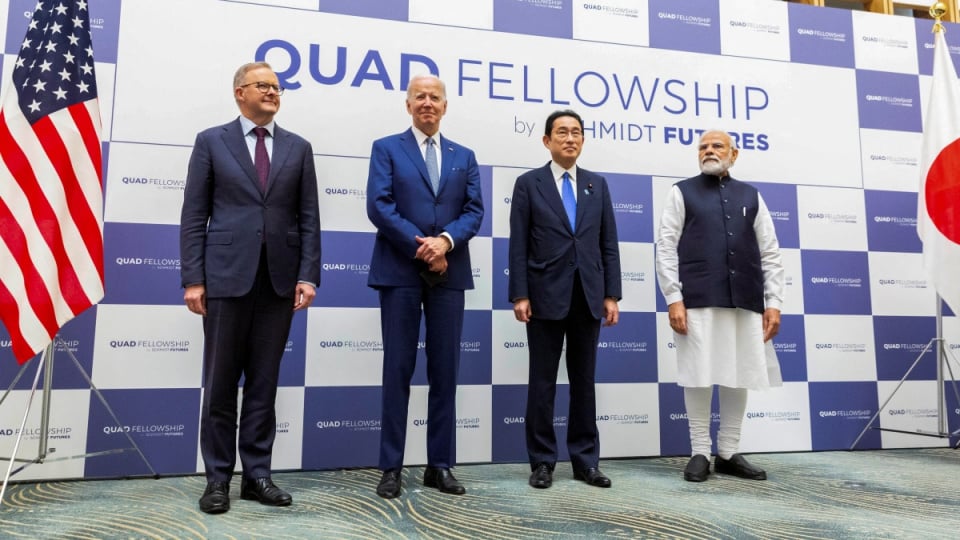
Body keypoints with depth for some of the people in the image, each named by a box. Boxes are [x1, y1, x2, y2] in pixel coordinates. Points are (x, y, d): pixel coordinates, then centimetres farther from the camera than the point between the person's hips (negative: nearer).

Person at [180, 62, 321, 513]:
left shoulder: (298, 148, 12)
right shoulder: (211, 141, 7)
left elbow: (309, 218, 7)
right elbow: (193, 215, 1)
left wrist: (307, 275, -3)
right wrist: (193, 279, -6)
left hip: (279, 279, 2)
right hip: (227, 275, -2)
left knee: (264, 382, 7)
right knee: (220, 382, 5)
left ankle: (257, 474, 18)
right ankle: (218, 478, 17)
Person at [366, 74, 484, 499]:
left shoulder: (464, 156, 16)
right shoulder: (386, 148, 7)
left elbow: (474, 210, 5)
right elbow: (379, 206, -6)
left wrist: (445, 241, -14)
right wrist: (421, 246, -14)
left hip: (450, 273, 3)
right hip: (399, 272, -3)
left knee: (445, 371, 5)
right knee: (398, 369, 1)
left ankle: (440, 465, 16)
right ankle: (391, 467, 11)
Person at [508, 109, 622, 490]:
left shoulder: (598, 184, 12)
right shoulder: (529, 183, 3)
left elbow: (609, 244, 9)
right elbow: (518, 245, -2)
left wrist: (611, 294, 2)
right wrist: (519, 295, -10)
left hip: (588, 297, 3)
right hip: (546, 295, -3)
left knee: (584, 381, 9)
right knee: (542, 382, 4)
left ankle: (585, 461, 19)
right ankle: (542, 462, 14)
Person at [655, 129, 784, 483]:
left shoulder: (751, 196, 15)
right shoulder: (682, 193, 7)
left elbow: (770, 253, 12)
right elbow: (666, 248, 0)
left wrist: (773, 302, 3)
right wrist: (673, 298, -10)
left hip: (745, 302, 3)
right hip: (697, 301, -3)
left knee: (740, 376, 6)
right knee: (700, 376, -2)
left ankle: (729, 454, 18)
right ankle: (700, 453, 10)